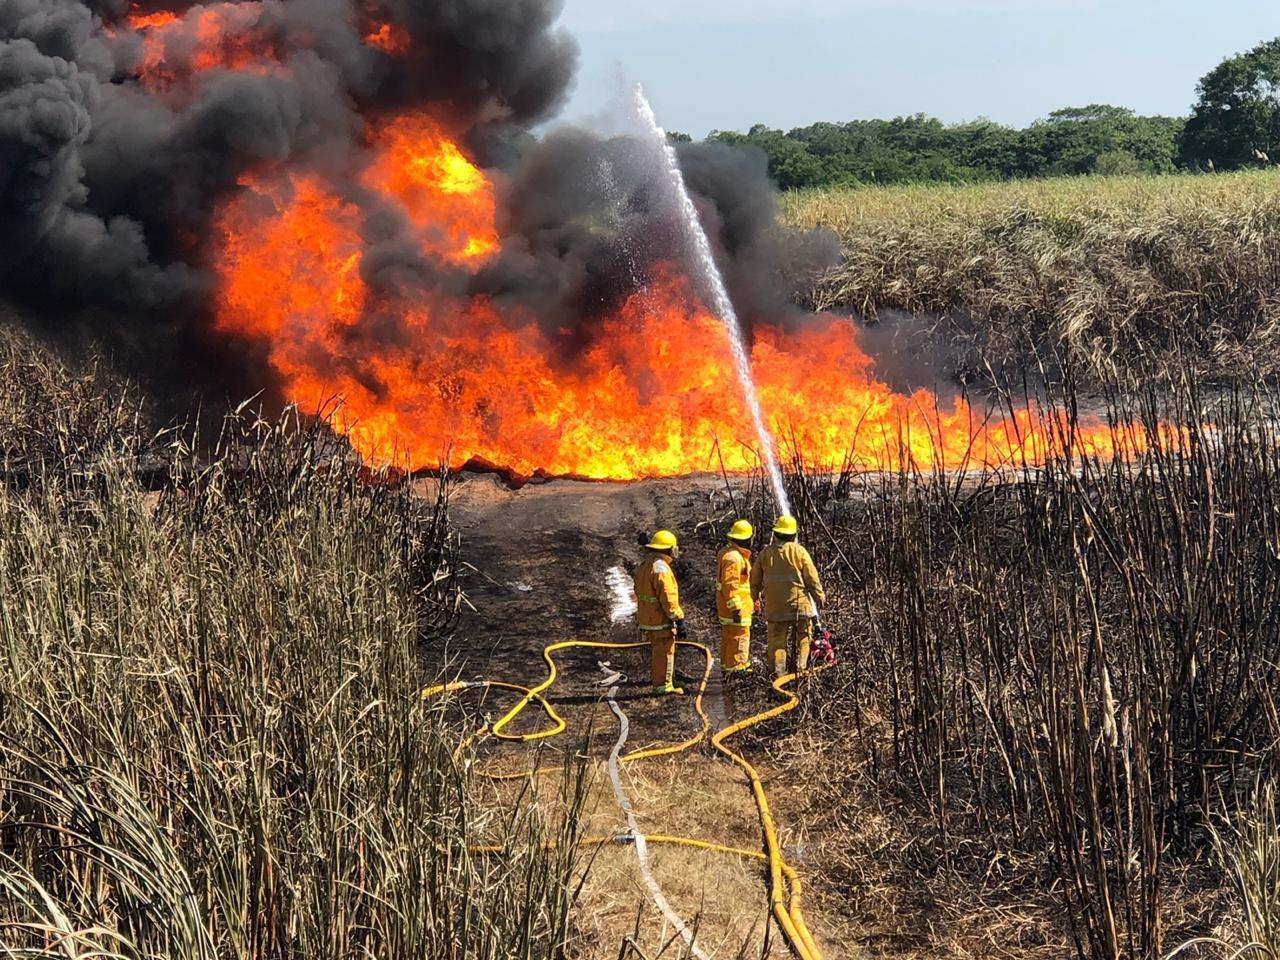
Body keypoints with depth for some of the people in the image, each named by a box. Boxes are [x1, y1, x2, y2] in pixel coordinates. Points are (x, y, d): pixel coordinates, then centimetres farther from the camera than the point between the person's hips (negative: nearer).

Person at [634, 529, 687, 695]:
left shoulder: (643, 566, 11)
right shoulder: (661, 569, -21)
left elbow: (640, 593, 20)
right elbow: (668, 599, -23)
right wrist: (679, 619, -19)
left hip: (646, 618, 10)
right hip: (661, 621, -10)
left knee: (656, 652, 20)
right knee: (664, 653, -3)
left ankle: (658, 682, 30)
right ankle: (663, 685, 0)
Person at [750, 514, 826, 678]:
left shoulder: (765, 553, 4)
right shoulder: (799, 551, -6)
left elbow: (755, 579, 12)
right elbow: (812, 577, -5)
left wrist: (755, 597, 28)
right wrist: (820, 596, 5)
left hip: (774, 605, 2)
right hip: (798, 602, -2)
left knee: (777, 639, 5)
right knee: (802, 638, 8)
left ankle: (778, 669, -4)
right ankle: (799, 668, 6)